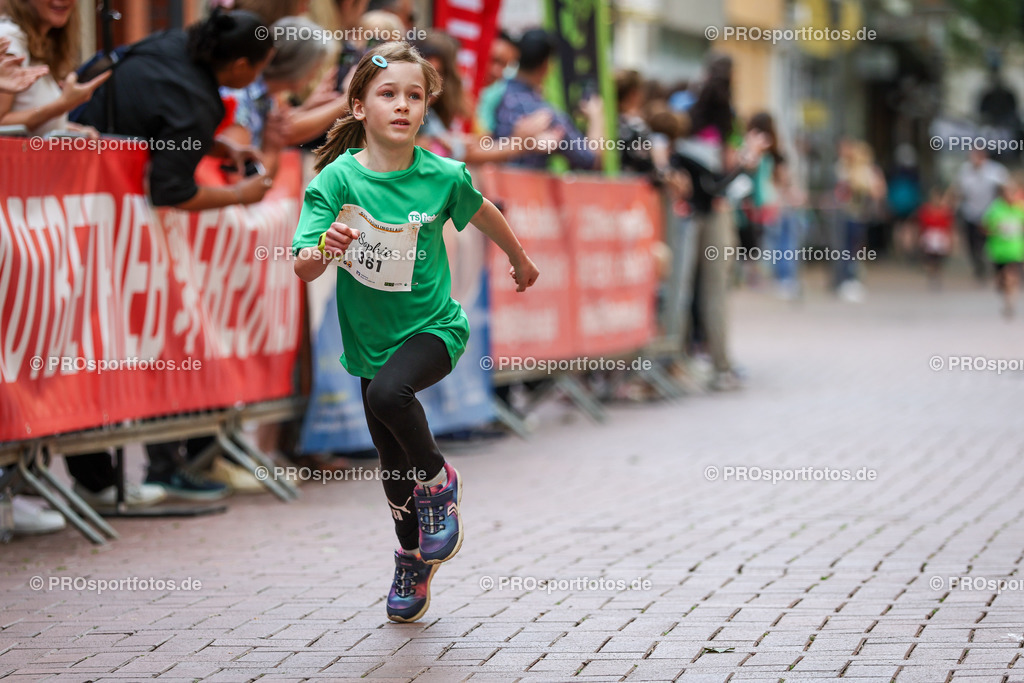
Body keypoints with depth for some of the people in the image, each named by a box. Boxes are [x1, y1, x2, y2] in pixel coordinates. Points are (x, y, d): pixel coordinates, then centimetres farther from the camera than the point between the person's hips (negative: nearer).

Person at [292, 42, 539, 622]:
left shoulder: (442, 176, -12)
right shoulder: (337, 179, -14)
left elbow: (482, 213, 11)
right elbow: (304, 269, -20)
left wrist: (520, 259, 27)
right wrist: (325, 249, -43)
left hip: (432, 327, -2)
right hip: (369, 337, 2)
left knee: (388, 394, -33)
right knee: (394, 464, 14)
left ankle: (439, 481, -5)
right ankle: (415, 559, 39)